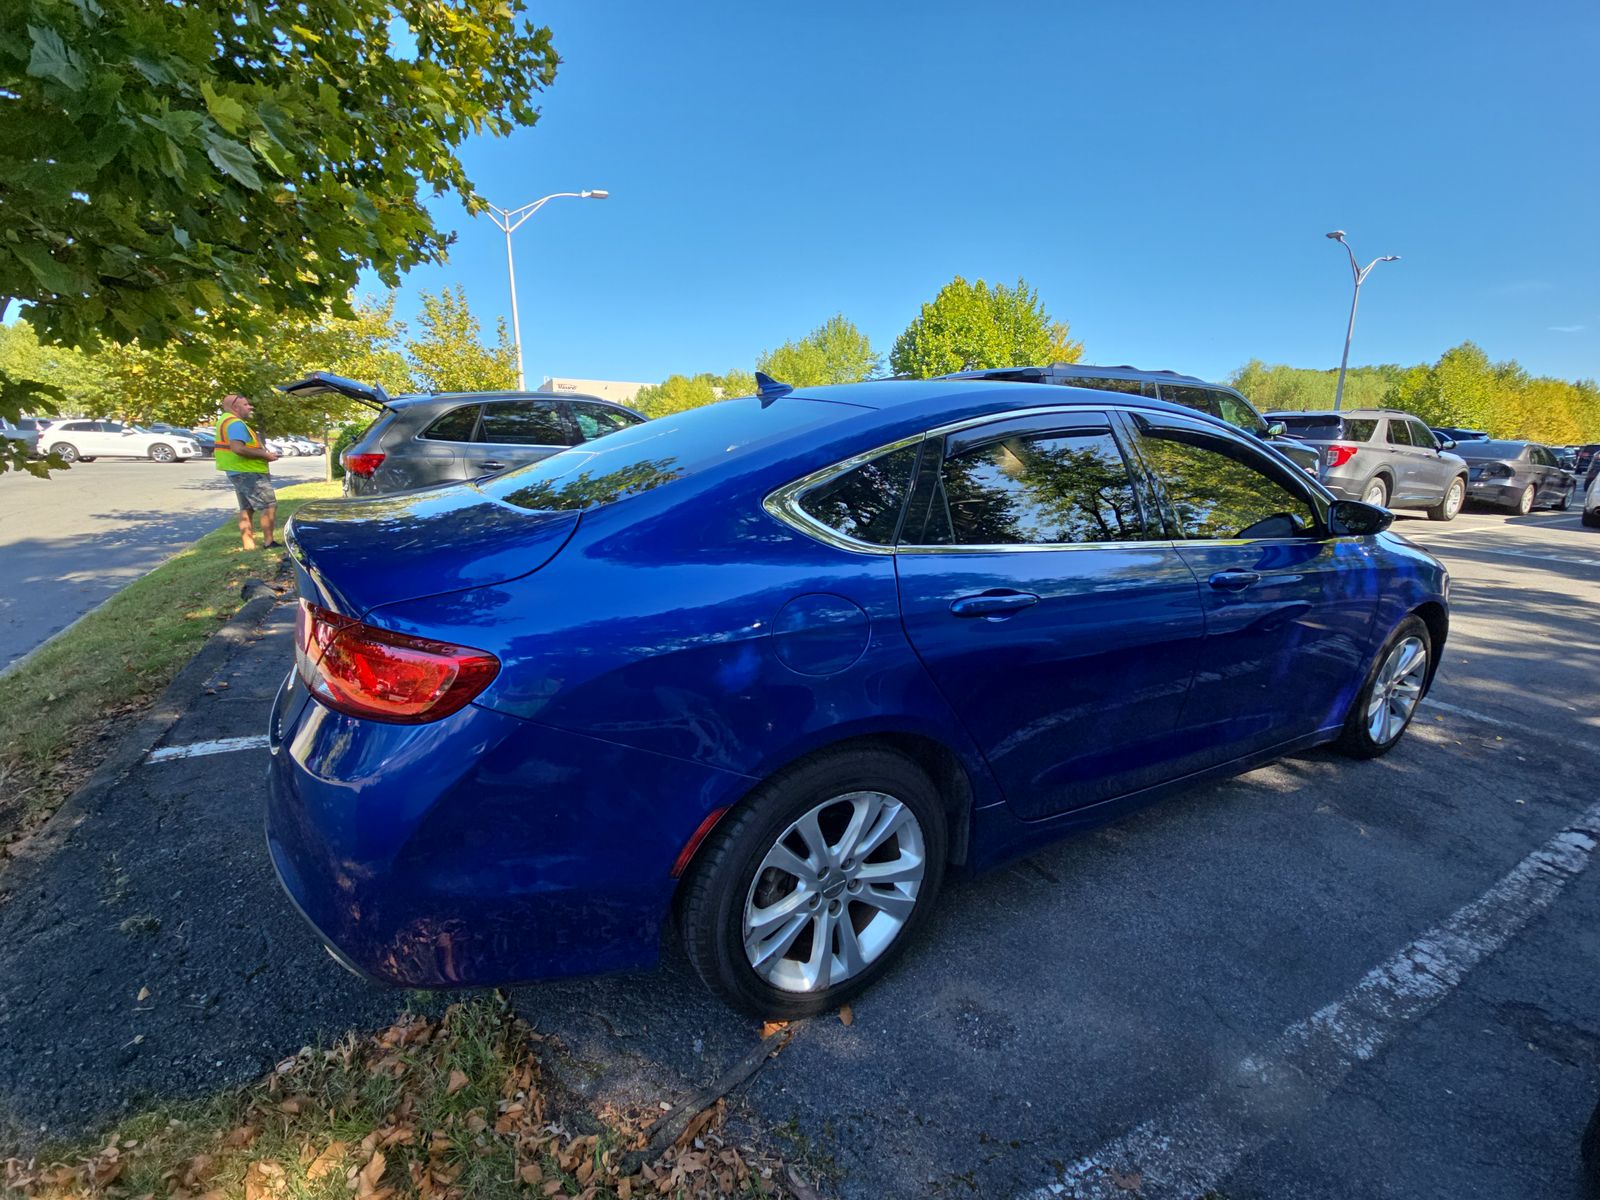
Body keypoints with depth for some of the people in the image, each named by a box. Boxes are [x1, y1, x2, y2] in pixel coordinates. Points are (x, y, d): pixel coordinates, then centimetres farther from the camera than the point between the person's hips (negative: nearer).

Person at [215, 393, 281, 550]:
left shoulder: (225, 421, 17)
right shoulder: (235, 423, -17)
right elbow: (238, 448, -30)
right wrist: (265, 454, -22)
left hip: (239, 471, 11)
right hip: (249, 472, -11)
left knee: (246, 508, 11)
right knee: (269, 505, -6)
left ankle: (248, 545, 12)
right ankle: (268, 542, -5)